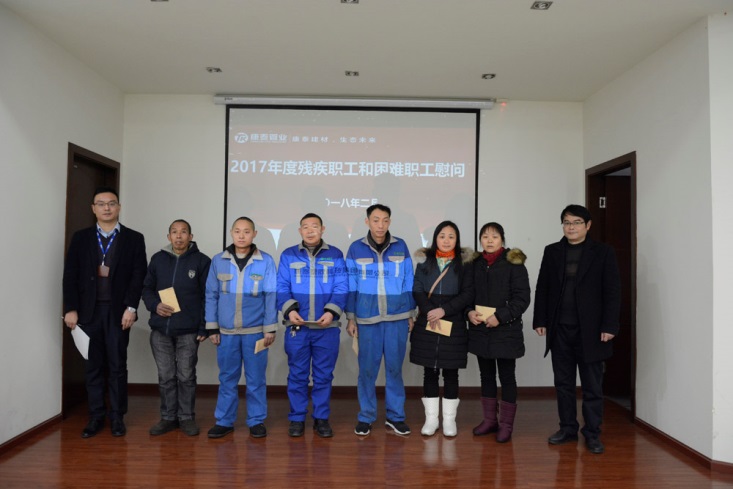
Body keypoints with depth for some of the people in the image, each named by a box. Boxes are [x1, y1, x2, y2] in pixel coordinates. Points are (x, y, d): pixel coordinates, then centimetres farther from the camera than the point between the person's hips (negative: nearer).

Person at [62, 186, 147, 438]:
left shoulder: (134, 239, 3)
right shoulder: (80, 238, 9)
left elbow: (139, 276, -2)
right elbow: (70, 275, 4)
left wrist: (131, 307, -11)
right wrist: (71, 309, -4)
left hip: (118, 311, -2)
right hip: (89, 311, 2)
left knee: (117, 366, 4)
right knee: (93, 366, 8)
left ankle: (117, 417, 15)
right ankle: (96, 417, 18)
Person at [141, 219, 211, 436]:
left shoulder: (202, 261, -2)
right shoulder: (158, 259, 7)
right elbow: (147, 288, 14)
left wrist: (204, 327, -9)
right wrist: (155, 305, -7)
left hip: (188, 330, -3)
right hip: (160, 329, 3)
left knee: (186, 376, 6)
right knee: (165, 376, 11)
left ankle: (187, 417, 20)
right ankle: (168, 417, 24)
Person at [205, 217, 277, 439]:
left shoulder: (266, 261, -3)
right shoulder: (218, 261, 2)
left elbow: (271, 296, -3)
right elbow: (211, 295, 5)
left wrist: (270, 328, -5)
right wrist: (212, 327, 3)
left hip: (255, 331, -1)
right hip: (226, 331, 2)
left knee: (255, 379, 7)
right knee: (227, 378, 11)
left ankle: (256, 421, 20)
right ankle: (224, 421, 24)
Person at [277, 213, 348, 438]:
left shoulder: (335, 255, 6)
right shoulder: (288, 255, 7)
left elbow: (341, 289, -1)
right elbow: (282, 288, 2)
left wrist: (331, 312, -16)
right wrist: (289, 310, -16)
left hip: (327, 327, 0)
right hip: (297, 326, 0)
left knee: (324, 375, 8)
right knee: (297, 375, 8)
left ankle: (321, 418, 21)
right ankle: (297, 419, 21)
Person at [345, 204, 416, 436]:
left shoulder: (401, 247, 4)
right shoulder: (355, 249, 2)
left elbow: (408, 283, 8)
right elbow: (351, 287, 4)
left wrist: (411, 314, 7)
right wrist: (351, 318, 3)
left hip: (398, 317, 1)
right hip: (367, 318, -1)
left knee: (394, 367, 6)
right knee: (367, 368, 4)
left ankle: (395, 416, 20)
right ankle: (365, 417, 18)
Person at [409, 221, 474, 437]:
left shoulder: (464, 263, 3)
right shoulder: (425, 261, 7)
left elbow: (468, 294, -5)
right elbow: (417, 290, 1)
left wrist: (444, 310, -15)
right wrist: (429, 311, -15)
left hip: (453, 326, -1)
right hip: (427, 325, 1)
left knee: (450, 373, 5)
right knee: (430, 372, 7)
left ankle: (449, 420, 17)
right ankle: (431, 419, 18)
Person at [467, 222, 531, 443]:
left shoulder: (514, 264, -6)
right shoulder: (475, 264, 8)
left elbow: (522, 298, -9)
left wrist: (500, 317, -18)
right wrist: (469, 312, -7)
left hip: (506, 331, -4)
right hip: (480, 331, 5)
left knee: (507, 377, 5)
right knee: (486, 376, 14)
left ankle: (506, 424, 16)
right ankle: (489, 420, 26)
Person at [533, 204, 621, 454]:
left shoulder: (602, 252, 0)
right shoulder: (552, 251, 8)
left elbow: (612, 291, -4)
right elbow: (542, 288, 8)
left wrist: (609, 326, -10)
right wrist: (540, 320, 2)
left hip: (590, 330, -3)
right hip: (560, 329, 3)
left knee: (592, 386, 6)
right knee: (563, 383, 11)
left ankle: (592, 434, 18)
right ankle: (568, 428, 24)